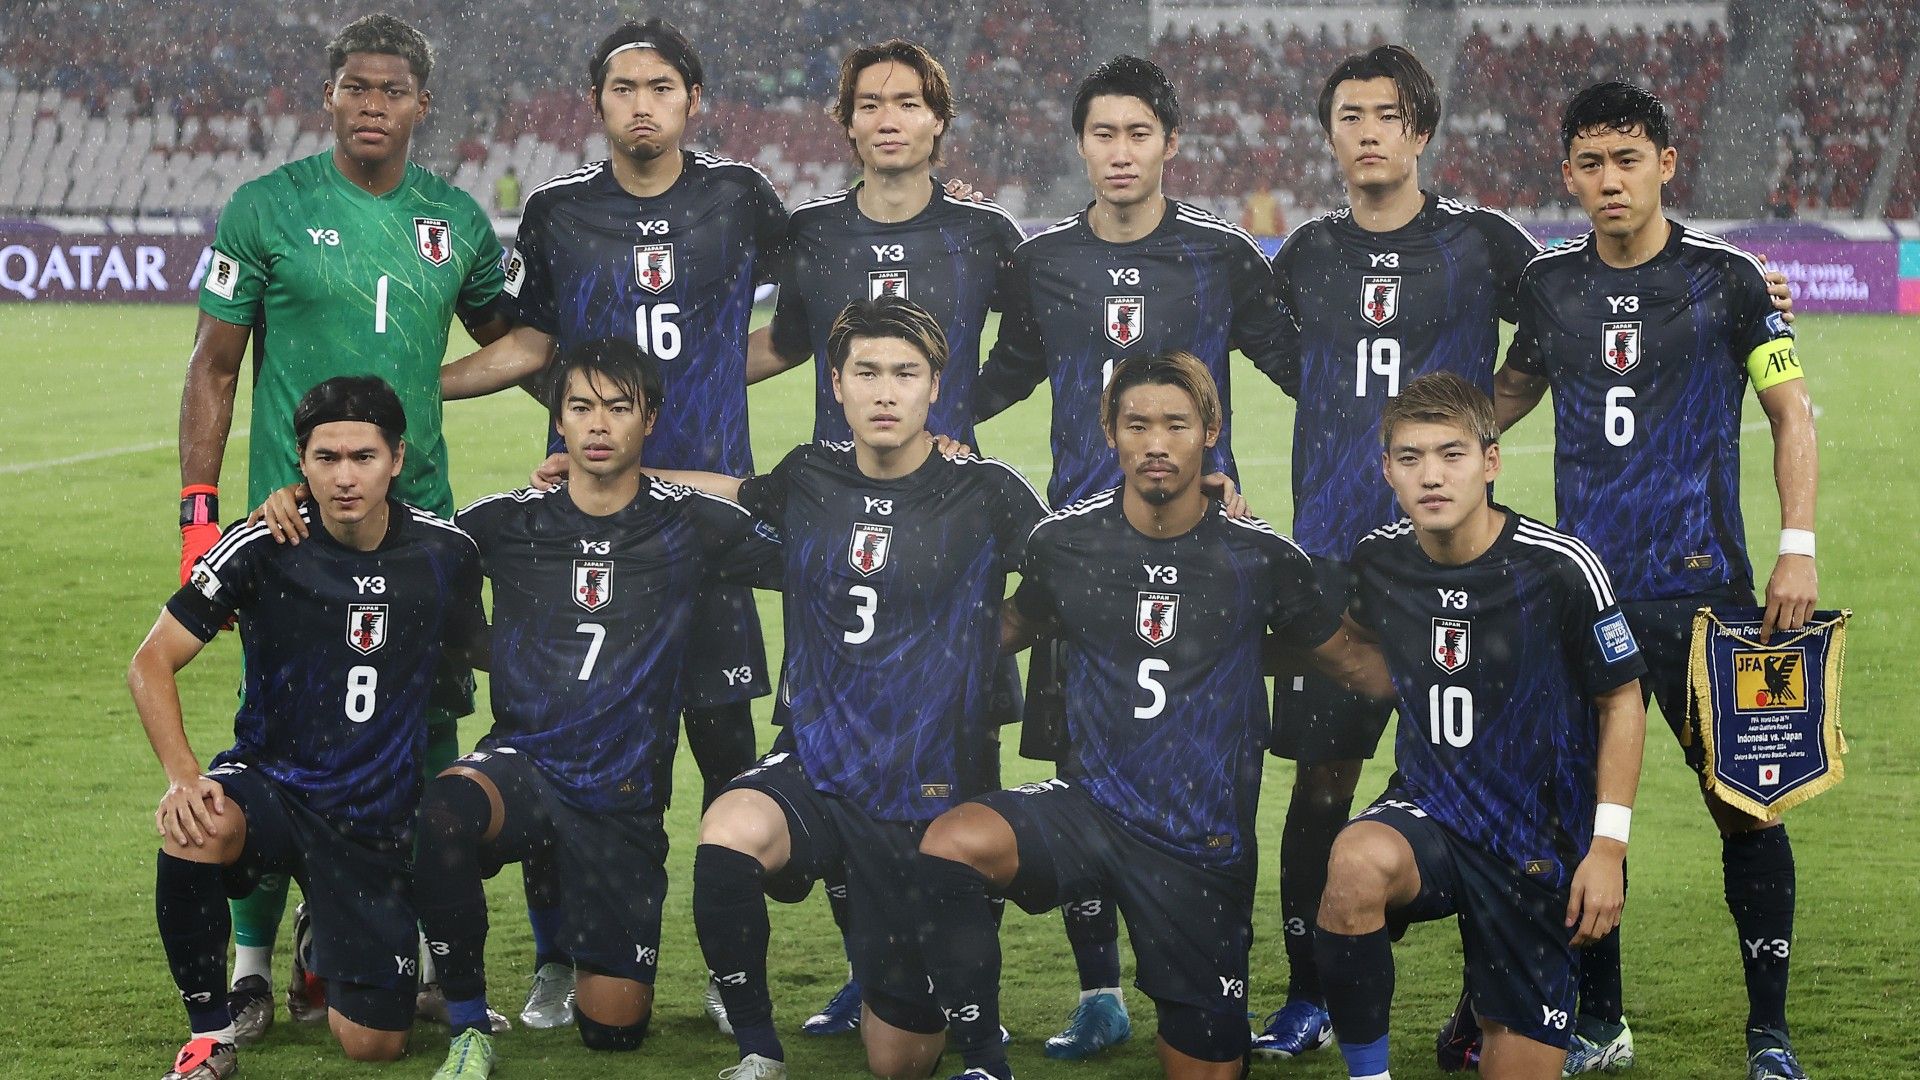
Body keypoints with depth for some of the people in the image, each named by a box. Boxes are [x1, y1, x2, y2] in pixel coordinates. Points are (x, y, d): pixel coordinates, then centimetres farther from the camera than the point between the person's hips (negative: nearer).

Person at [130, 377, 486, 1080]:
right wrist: (182, 777, -24)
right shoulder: (261, 549, -12)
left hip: (376, 818, 2)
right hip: (270, 781, -2)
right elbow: (151, 663, -11)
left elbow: (472, 650, 16)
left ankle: (324, 950, 39)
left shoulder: (444, 553, -4)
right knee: (195, 832, -39)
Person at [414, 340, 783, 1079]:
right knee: (443, 811, -38)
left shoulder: (690, 525, 0)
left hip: (625, 802, 0)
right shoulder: (510, 523, 3)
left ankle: (592, 950, 37)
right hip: (524, 765, 0)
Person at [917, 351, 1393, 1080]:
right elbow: (1013, 629, 20)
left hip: (1206, 846, 0)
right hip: (1090, 804, 1)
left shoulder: (1261, 556, -3)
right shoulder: (1064, 541, 0)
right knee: (952, 843, -31)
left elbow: (1345, 657, 9)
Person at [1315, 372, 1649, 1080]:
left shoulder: (1561, 569, -14)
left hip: (1540, 846, -1)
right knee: (1358, 863, -36)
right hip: (1427, 811, 1)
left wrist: (1608, 847, -8)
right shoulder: (1378, 561, -4)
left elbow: (1622, 702, -2)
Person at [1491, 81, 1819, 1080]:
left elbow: (1792, 414, 0)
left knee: (1744, 802, -3)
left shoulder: (1725, 277, -4)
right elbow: (1516, 387, 25)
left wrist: (1799, 546, -9)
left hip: (1701, 587, -3)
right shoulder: (1549, 283, 6)